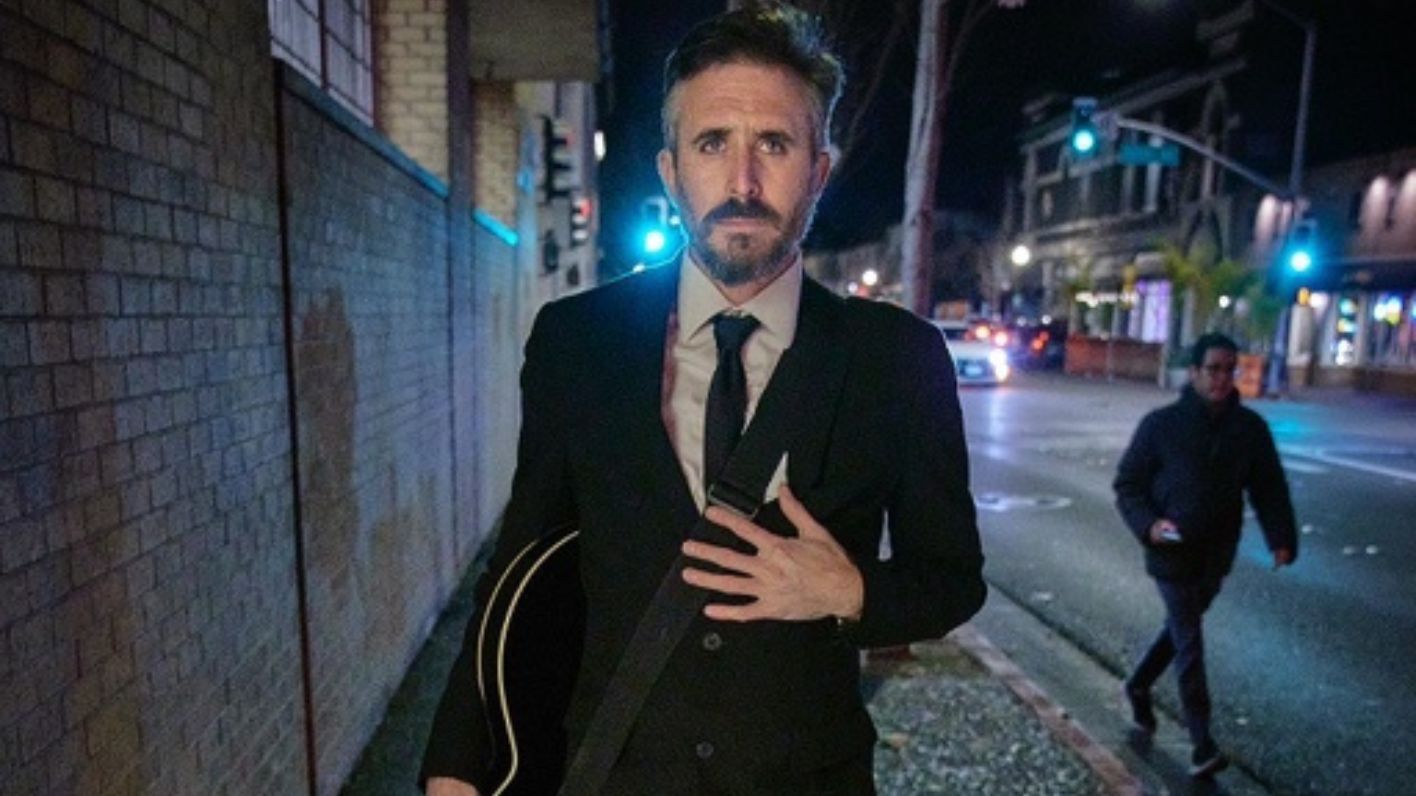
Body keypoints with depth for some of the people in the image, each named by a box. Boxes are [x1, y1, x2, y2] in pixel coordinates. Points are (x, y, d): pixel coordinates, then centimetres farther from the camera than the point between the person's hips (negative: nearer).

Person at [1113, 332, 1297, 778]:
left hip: (1217, 554, 5)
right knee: (1190, 643, -3)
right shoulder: (1162, 424, -12)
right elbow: (1127, 483, -7)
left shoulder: (1250, 427, -1)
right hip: (1173, 554, -5)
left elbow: (1269, 487, 2)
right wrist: (1148, 525, -23)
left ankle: (1138, 687, 42)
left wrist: (1281, 538, -12)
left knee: (1180, 629, 20)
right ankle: (1202, 742, 7)